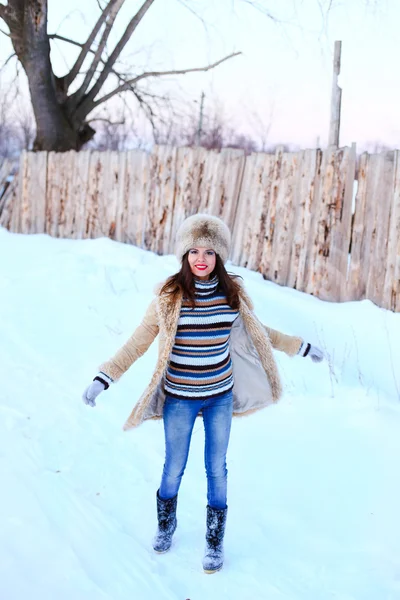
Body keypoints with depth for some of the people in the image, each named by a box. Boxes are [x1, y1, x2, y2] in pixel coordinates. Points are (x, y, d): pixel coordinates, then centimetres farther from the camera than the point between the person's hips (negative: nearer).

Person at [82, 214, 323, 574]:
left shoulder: (233, 293, -5)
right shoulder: (170, 296, -14)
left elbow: (258, 333, 12)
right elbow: (137, 343, -11)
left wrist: (300, 347, 18)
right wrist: (103, 378, -19)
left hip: (220, 395, 2)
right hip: (180, 398, -2)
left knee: (217, 469, 11)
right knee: (174, 468, 12)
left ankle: (215, 543, 30)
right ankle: (165, 527, 41)